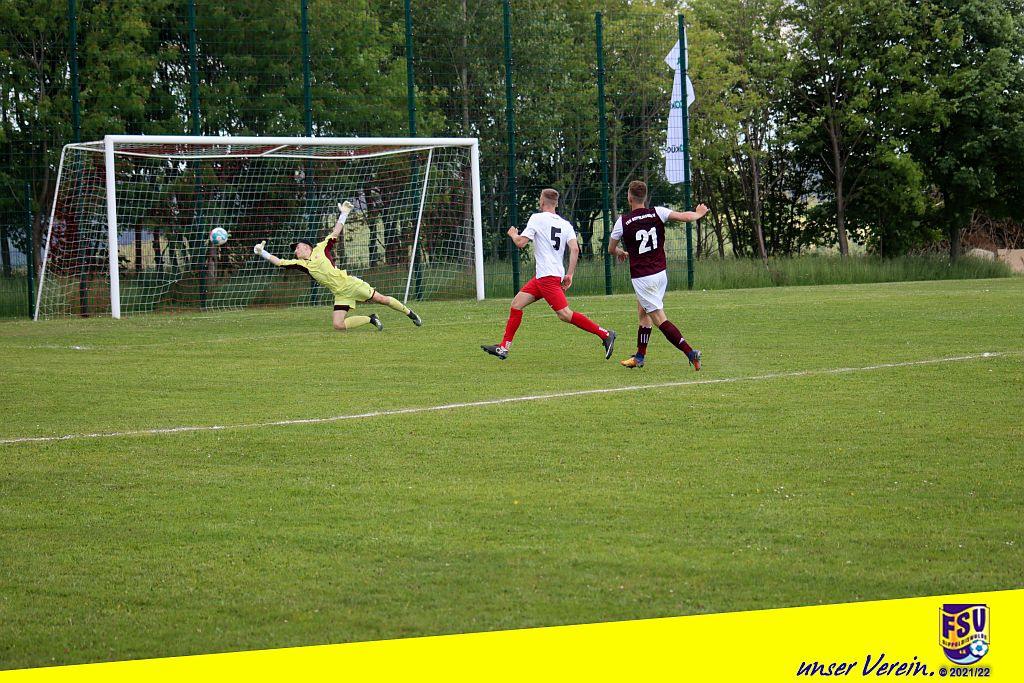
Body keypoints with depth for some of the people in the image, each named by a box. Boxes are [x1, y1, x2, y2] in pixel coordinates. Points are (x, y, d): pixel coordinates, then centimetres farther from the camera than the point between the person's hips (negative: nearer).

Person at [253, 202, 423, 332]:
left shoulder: (321, 249, 0)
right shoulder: (301, 264, 6)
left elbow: (335, 233, 2)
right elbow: (279, 262, 5)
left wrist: (343, 215, -5)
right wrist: (262, 253, 0)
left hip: (349, 283, -4)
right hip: (340, 294, 4)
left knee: (381, 299, -3)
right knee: (338, 325, -11)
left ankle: (410, 314, 17)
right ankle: (371, 319, 8)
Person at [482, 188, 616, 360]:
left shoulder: (537, 218, -6)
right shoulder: (565, 224, 11)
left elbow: (521, 242, -9)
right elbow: (575, 249, -1)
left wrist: (513, 234, 14)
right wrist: (569, 275, 2)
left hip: (547, 276, -9)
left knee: (564, 314, -13)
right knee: (517, 304, 11)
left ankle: (605, 334, -15)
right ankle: (504, 348, 11)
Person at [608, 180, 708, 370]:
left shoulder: (623, 221, -9)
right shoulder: (657, 213, -4)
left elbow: (611, 249, 5)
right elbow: (686, 216, -8)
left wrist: (621, 253, 29)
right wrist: (699, 214, 16)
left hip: (641, 277, -6)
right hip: (661, 273, 6)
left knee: (659, 319, -6)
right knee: (643, 313, 22)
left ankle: (690, 352, -19)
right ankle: (639, 357, 29)